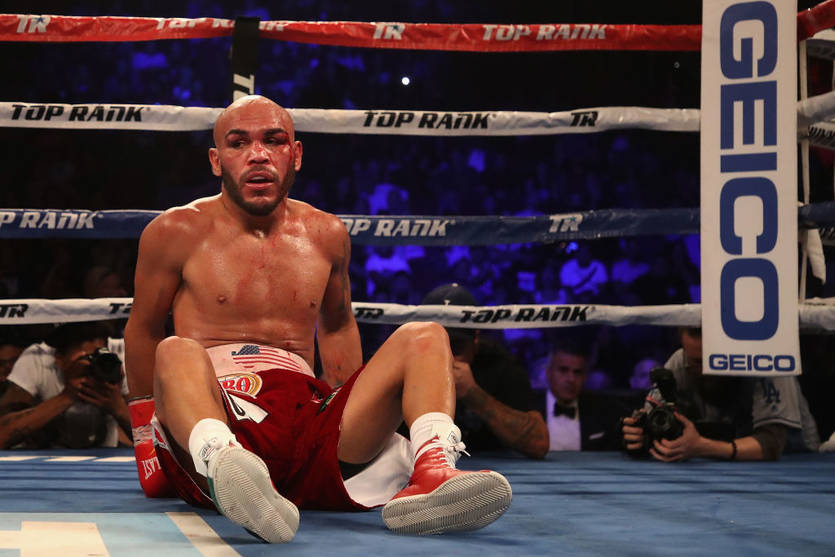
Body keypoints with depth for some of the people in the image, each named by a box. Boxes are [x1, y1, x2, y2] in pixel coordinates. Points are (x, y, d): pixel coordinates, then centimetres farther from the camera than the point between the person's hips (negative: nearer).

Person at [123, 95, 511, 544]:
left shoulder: (326, 235, 16)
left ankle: (430, 475, -43)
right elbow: (143, 329, 16)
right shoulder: (177, 232, 5)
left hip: (308, 418, 4)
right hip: (211, 415, -3)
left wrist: (359, 415, 28)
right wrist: (146, 433, 19)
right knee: (177, 353, -35)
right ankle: (221, 462, -68)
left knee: (424, 338, -12)